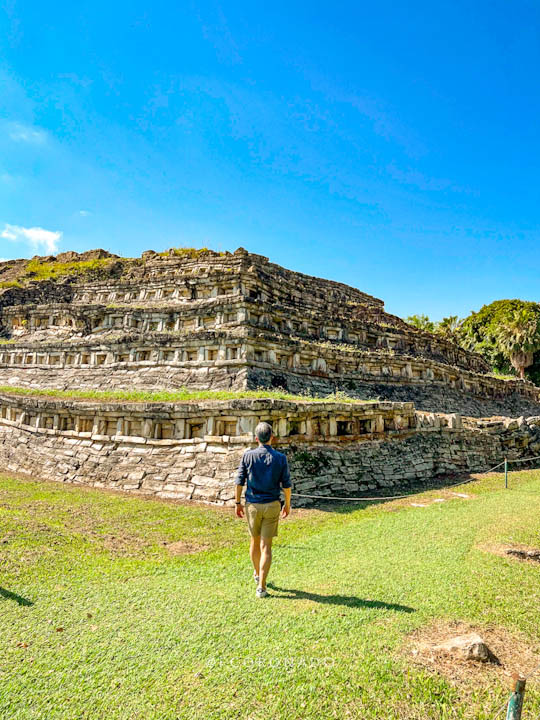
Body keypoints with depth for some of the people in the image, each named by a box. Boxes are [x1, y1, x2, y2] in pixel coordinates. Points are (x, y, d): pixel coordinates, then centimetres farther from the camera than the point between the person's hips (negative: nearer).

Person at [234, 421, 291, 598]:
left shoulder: (248, 455, -7)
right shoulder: (280, 458, -8)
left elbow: (239, 481, -5)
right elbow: (286, 484, -4)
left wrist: (238, 503, 6)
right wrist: (287, 504, 10)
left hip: (252, 504, 1)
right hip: (272, 506, -1)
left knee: (255, 540, 21)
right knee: (266, 546, 3)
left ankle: (257, 573, 41)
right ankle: (261, 586, -1)